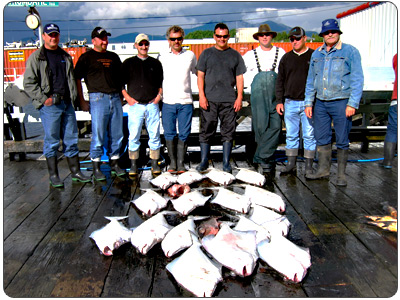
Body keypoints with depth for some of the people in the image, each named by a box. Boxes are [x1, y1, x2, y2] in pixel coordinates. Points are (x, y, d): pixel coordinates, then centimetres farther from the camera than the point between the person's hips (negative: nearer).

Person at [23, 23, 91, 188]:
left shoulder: (65, 56, 17)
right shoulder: (36, 58, 0)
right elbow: (29, 83, -3)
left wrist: (73, 97, 10)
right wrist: (43, 99, -12)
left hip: (67, 103, 5)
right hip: (49, 105, -5)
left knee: (71, 139, 8)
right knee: (52, 140, 0)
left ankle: (75, 171, 18)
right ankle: (53, 175, 11)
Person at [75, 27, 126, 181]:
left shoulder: (113, 56, 19)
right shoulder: (86, 57, 4)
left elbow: (120, 78, 25)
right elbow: (77, 79, 2)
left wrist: (121, 97, 17)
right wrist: (82, 101, -4)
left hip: (115, 98, 5)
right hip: (98, 98, -5)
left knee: (117, 134, 7)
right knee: (98, 135, -3)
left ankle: (114, 163, 21)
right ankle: (96, 167, 8)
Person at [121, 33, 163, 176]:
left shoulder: (155, 63, 15)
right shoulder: (128, 63, 10)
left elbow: (161, 82, 20)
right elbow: (120, 83, 10)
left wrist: (159, 96, 5)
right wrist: (127, 97, -2)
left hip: (152, 105, 1)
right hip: (135, 105, -1)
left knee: (154, 135, 2)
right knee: (134, 136, -2)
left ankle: (154, 164, 12)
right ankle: (133, 165, 9)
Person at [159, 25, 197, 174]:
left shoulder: (190, 55, 9)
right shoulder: (162, 58, 10)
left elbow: (198, 74, 20)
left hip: (186, 102, 0)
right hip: (168, 102, 1)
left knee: (184, 134, 1)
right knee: (169, 133, 1)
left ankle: (181, 163, 11)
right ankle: (172, 162, 13)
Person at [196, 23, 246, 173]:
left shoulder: (235, 55, 13)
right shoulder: (206, 54, 11)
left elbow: (239, 78, 10)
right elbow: (200, 76, 6)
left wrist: (239, 97, 0)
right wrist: (201, 95, -5)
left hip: (229, 100, 1)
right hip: (209, 99, 0)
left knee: (228, 132, 3)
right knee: (206, 131, 2)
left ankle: (226, 163, 12)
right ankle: (204, 162, 12)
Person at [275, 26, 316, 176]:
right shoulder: (286, 58, 13)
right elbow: (280, 80, 14)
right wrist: (279, 101, 6)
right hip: (290, 103, 3)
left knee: (309, 135, 1)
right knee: (291, 135, 8)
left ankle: (309, 166, 10)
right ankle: (291, 164, 17)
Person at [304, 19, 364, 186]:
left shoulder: (350, 52, 0)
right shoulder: (316, 54, 13)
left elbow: (357, 80, -4)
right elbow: (310, 80, 16)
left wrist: (352, 104, -12)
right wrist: (308, 103, 10)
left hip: (341, 102, -4)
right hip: (320, 103, 5)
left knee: (342, 140, 1)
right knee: (321, 138, 9)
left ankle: (341, 174, 12)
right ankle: (323, 169, 21)